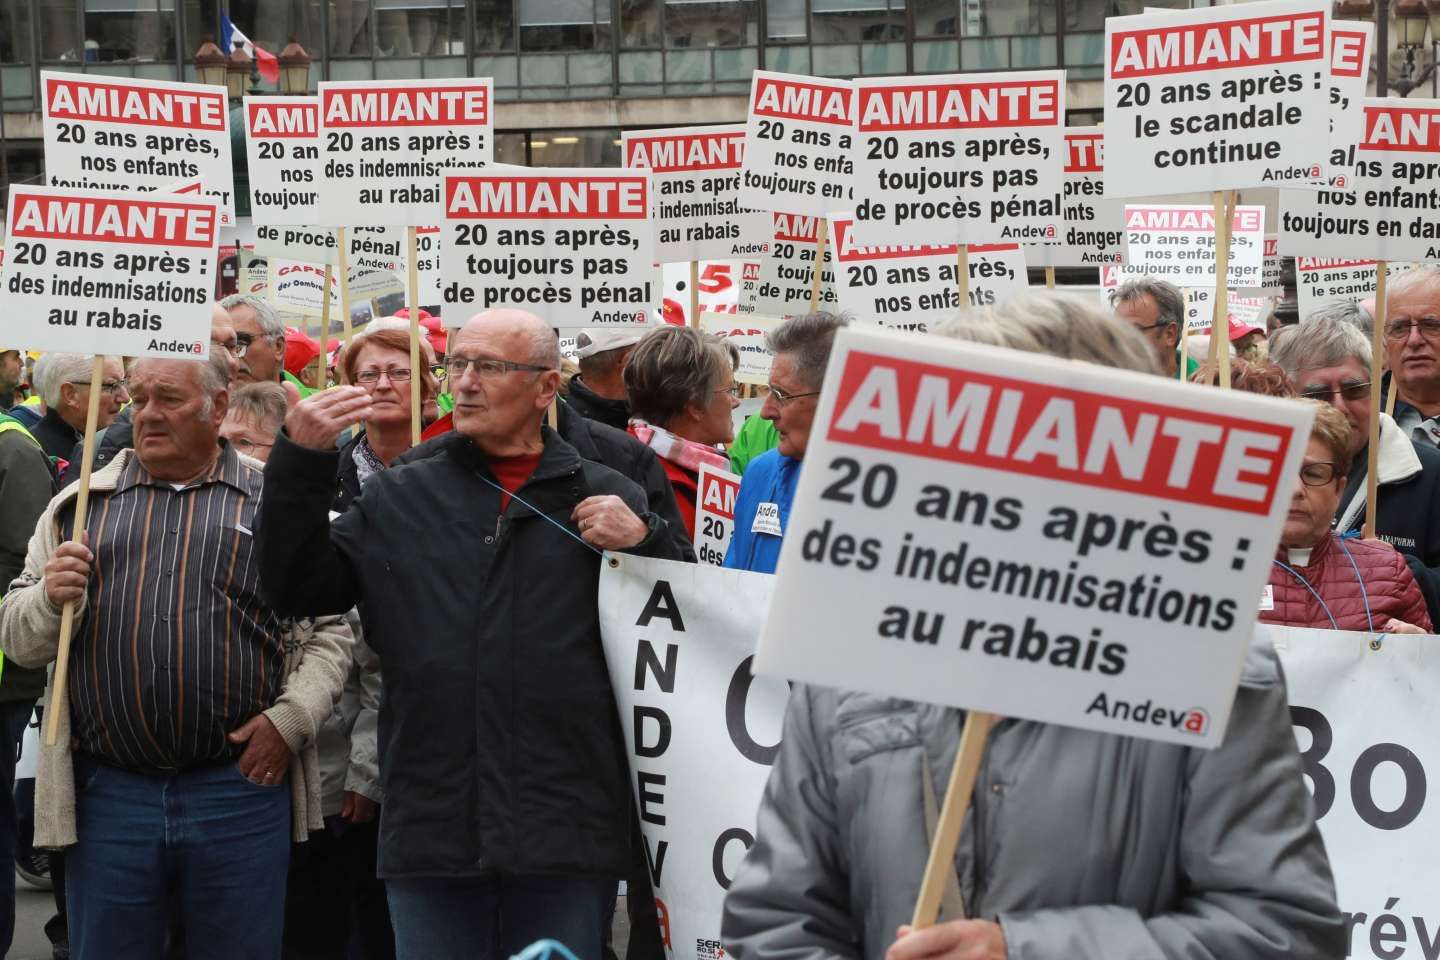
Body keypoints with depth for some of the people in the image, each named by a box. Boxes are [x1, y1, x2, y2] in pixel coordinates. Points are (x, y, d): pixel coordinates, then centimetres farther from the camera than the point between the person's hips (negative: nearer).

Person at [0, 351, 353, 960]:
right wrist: (50, 598, -9)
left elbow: (328, 632, 4)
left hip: (243, 788, -2)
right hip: (108, 794, 2)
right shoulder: (80, 504, 12)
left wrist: (291, 719, -10)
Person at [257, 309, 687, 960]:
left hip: (569, 836, -1)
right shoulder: (396, 499, 12)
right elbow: (295, 589, 3)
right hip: (430, 831, 1)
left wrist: (643, 542, -11)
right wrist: (299, 460, -6)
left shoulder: (606, 499, 7)